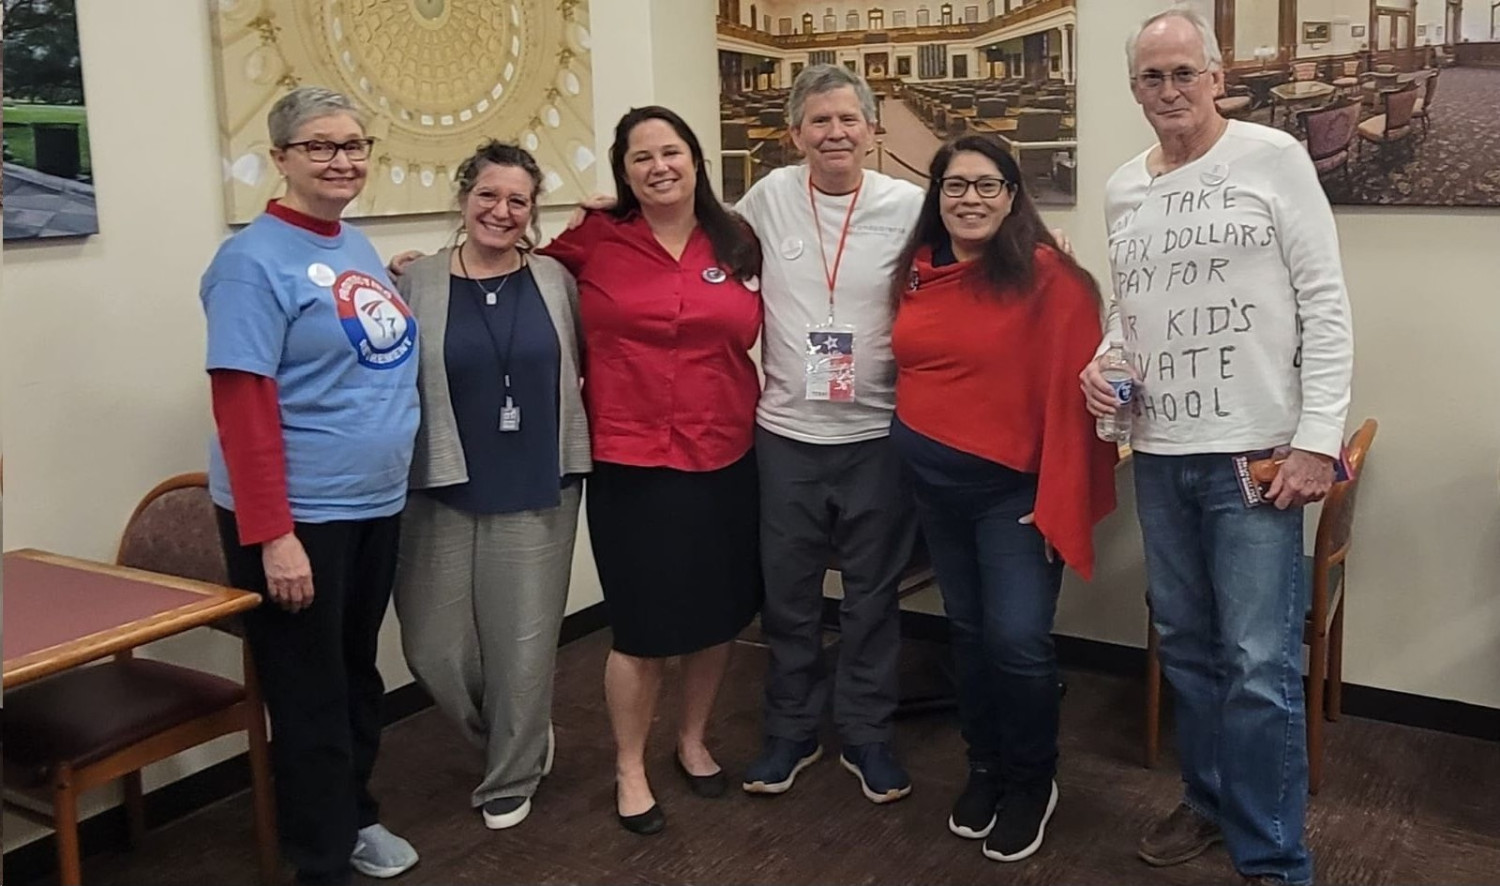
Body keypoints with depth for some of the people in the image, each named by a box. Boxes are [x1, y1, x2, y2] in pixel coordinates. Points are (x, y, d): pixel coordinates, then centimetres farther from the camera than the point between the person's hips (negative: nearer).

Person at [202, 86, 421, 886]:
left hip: (375, 504, 8)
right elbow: (242, 407, -21)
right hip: (299, 517, -7)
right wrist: (272, 534, -24)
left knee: (359, 675, 21)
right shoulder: (254, 261, -15)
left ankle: (355, 817, 39)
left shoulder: (359, 249, 9)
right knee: (311, 694, 6)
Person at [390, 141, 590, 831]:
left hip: (537, 493, 0)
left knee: (524, 645, 6)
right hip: (442, 494, 0)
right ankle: (512, 739, 36)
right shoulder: (419, 283, -1)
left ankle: (510, 780, 30)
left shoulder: (555, 279, 3)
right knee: (434, 648, 6)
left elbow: (590, 362, 13)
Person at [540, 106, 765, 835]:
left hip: (726, 459, 3)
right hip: (632, 463, -3)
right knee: (643, 625, 4)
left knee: (719, 613, 15)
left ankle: (693, 740, 39)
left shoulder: (737, 243, 3)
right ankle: (628, 769, 25)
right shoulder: (595, 240, -4)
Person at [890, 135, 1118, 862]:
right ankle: (985, 766, 35)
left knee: (1017, 640, -5)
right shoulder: (917, 274, 4)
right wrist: (911, 451, 9)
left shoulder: (1048, 278, -13)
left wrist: (1057, 499, -18)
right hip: (931, 482, 6)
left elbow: (1069, 391, -16)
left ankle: (1032, 781, 21)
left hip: (1012, 487, -5)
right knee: (968, 631, 16)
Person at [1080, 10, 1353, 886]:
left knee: (1260, 664, -4)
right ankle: (1210, 801, 34)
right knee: (1186, 645, 15)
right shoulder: (1123, 191, 10)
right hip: (1159, 455, 5)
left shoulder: (1274, 159, -6)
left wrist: (1317, 439, -14)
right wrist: (1102, 359, -1)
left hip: (1255, 453, -5)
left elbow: (1327, 305, -8)